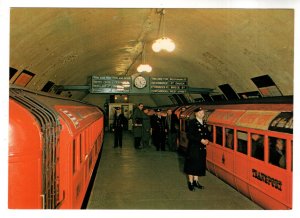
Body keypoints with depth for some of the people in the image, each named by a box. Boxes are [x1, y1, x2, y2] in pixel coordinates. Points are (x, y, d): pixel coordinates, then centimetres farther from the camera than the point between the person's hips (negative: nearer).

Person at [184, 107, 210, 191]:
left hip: (202, 148, 7)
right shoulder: (192, 122, -11)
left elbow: (207, 134, 18)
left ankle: (196, 181, 26)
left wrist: (206, 139, -4)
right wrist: (200, 140, -20)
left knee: (199, 165, 13)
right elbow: (189, 135, -18)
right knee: (192, 165, 2)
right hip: (193, 147, -6)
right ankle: (191, 183, 14)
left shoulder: (204, 123, 10)